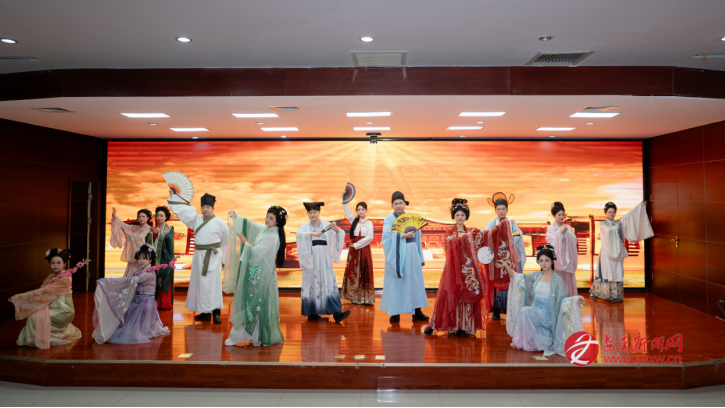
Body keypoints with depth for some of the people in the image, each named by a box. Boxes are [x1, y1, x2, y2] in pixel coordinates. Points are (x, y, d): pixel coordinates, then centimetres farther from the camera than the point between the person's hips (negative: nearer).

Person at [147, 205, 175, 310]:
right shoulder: (153, 229, 15)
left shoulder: (169, 229, 2)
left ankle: (165, 303, 3)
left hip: (164, 259, -4)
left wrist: (159, 233, -24)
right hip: (154, 258, 5)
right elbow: (148, 241, 8)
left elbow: (169, 239, -14)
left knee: (164, 281, -3)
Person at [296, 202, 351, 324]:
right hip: (311, 260, 0)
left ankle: (337, 313, -10)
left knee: (329, 283, -6)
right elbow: (299, 234, -15)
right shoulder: (305, 227, 5)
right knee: (311, 284, 1)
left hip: (324, 259, 1)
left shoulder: (326, 225, 7)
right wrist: (312, 234, -29)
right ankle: (312, 313, 11)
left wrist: (337, 230, -25)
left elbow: (341, 234, -3)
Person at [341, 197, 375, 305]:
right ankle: (354, 297, 6)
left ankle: (364, 297, 0)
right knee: (353, 272, 2)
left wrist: (357, 245, -11)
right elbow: (347, 210, 6)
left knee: (364, 272, -2)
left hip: (364, 249, -4)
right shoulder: (354, 221, 10)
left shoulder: (369, 223, 0)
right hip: (354, 250, 4)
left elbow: (370, 237, -10)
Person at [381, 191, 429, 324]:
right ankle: (395, 313, 8)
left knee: (414, 281, 5)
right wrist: (403, 235, -23)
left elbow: (417, 237, 9)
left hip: (411, 254, 3)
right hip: (396, 255, -3)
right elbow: (387, 235, -13)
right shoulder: (389, 219, 1)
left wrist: (420, 256, 7)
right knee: (396, 283, 0)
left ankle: (417, 311, 13)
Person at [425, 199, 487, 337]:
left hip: (467, 269, 2)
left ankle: (462, 326, 4)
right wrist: (466, 236, -20)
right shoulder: (450, 232, 5)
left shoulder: (470, 232, 12)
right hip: (454, 268, -2)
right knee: (450, 295, -3)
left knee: (466, 296, -1)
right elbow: (453, 242, -14)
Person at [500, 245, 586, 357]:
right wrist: (507, 266, -6)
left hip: (547, 315, -5)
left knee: (525, 311, -28)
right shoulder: (535, 276, 8)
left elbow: (562, 300, -8)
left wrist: (576, 300, -27)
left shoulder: (558, 280, -5)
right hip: (534, 311, 5)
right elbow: (517, 278, 7)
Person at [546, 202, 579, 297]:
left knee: (568, 280, 4)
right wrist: (560, 232, -10)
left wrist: (567, 232, -9)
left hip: (567, 257, 3)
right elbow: (552, 242, -9)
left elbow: (574, 240, 2)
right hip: (556, 257, -3)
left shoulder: (568, 228, 11)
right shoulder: (550, 228, 1)